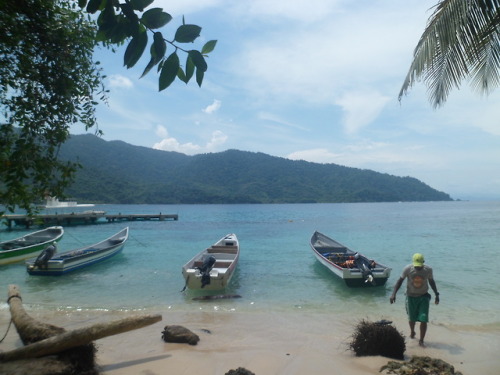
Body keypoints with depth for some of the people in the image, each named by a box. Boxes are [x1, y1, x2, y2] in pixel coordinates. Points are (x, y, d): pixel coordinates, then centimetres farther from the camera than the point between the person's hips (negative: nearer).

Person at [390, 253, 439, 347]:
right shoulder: (407, 269, -19)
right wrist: (393, 294, -18)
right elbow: (400, 280, -10)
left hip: (424, 296, 0)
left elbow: (431, 281, 5)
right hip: (411, 296, 0)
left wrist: (437, 294, 7)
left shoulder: (428, 269, -14)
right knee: (411, 318, 14)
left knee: (423, 319, -8)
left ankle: (421, 341, 7)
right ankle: (412, 331, 46)